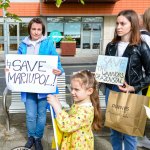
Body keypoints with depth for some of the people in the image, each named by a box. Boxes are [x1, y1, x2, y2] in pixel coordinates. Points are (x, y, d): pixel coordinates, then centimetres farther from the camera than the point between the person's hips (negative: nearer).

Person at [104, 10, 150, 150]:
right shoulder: (111, 46, 7)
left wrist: (135, 88, -16)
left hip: (130, 94, -4)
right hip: (111, 91, 5)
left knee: (129, 132, 6)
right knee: (114, 130, 16)